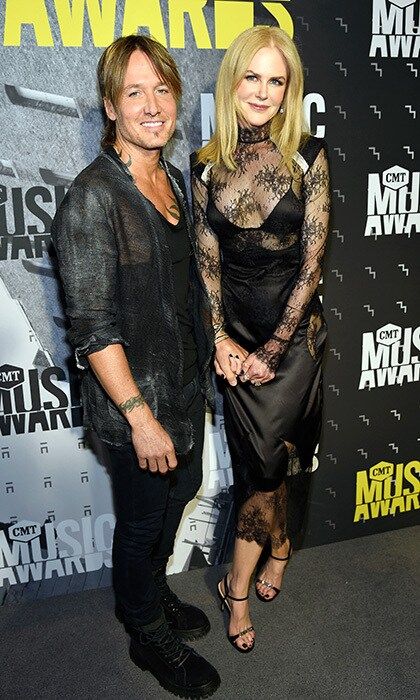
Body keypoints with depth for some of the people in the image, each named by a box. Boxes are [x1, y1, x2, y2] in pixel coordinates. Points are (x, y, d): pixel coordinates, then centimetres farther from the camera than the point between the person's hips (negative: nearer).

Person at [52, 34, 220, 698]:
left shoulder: (172, 179, 5)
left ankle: (152, 592, 53)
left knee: (180, 491, 25)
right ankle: (150, 636, 40)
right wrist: (140, 416, -22)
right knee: (143, 518, 13)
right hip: (135, 395, -8)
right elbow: (94, 327, -22)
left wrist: (207, 354, 13)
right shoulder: (93, 197, -20)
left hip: (186, 381, 8)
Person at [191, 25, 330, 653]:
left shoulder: (308, 157, -5)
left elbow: (312, 261, -8)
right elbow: (207, 261, 3)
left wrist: (271, 350, -10)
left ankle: (238, 586, 26)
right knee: (278, 457, 8)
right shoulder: (208, 164, 2)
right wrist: (221, 339, -6)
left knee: (263, 459, 3)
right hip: (236, 331, 2)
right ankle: (280, 553, 34)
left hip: (295, 329, -2)